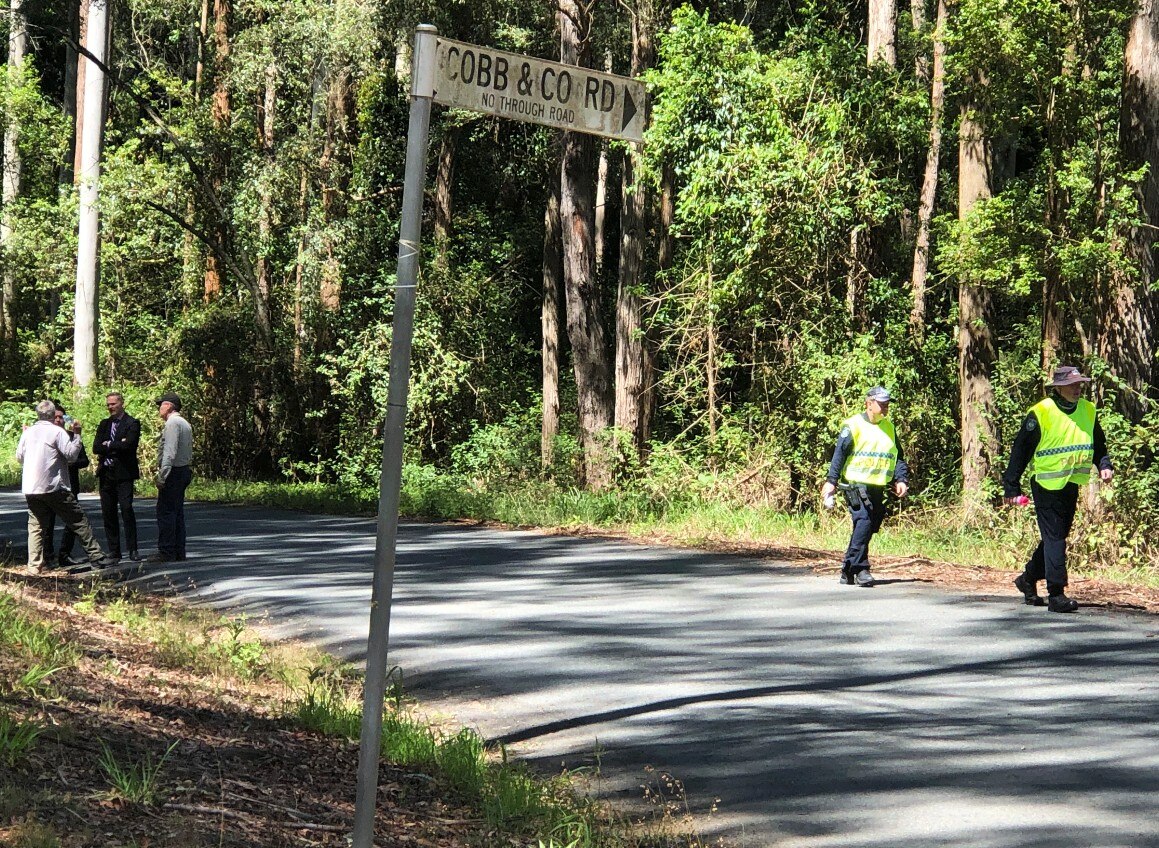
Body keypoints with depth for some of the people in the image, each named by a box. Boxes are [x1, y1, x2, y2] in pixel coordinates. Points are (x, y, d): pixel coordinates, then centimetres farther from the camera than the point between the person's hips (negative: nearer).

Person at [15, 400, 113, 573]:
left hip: (30, 488, 5)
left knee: (35, 525, 9)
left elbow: (19, 456, 16)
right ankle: (96, 556, 0)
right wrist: (77, 435, -2)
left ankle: (34, 565, 1)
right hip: (54, 487, -5)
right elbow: (72, 454, -11)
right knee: (78, 520, 1)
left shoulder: (28, 432, 8)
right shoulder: (57, 432, -7)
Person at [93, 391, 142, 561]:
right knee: (108, 514, 5)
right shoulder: (104, 424, 15)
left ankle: (132, 550, -9)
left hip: (124, 474, -6)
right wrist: (116, 447, -9)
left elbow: (128, 445, -17)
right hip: (106, 475, 6)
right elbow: (96, 448, 3)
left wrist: (108, 445, -6)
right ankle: (114, 552, 11)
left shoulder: (132, 424, -2)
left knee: (126, 509, -13)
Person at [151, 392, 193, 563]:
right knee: (177, 512, 12)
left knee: (165, 512, -8)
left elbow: (170, 452, -22)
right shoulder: (185, 424, 17)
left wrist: (162, 476, -22)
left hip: (172, 472, -10)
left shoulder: (172, 423, -14)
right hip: (184, 470, 10)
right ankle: (179, 552, 14)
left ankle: (166, 553, -9)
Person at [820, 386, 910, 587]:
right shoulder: (854, 425, -3)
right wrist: (831, 481, -11)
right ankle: (860, 569, -18)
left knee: (868, 529, 6)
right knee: (864, 521, -20)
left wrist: (901, 480, 8)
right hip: (855, 484, -6)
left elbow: (898, 457, 22)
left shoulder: (889, 427, 16)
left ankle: (848, 571, 14)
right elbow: (839, 453, -5)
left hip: (877, 488, 7)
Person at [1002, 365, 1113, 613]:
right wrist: (1012, 487, -9)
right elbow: (1021, 450, -8)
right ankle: (1056, 594, -8)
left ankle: (1028, 579, 33)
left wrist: (1104, 466, -2)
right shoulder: (1041, 413, -13)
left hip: (1072, 485, 7)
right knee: (1054, 538, -9)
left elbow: (1098, 445, 19)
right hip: (1046, 485, -7)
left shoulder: (1088, 411, 6)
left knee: (1057, 536, 15)